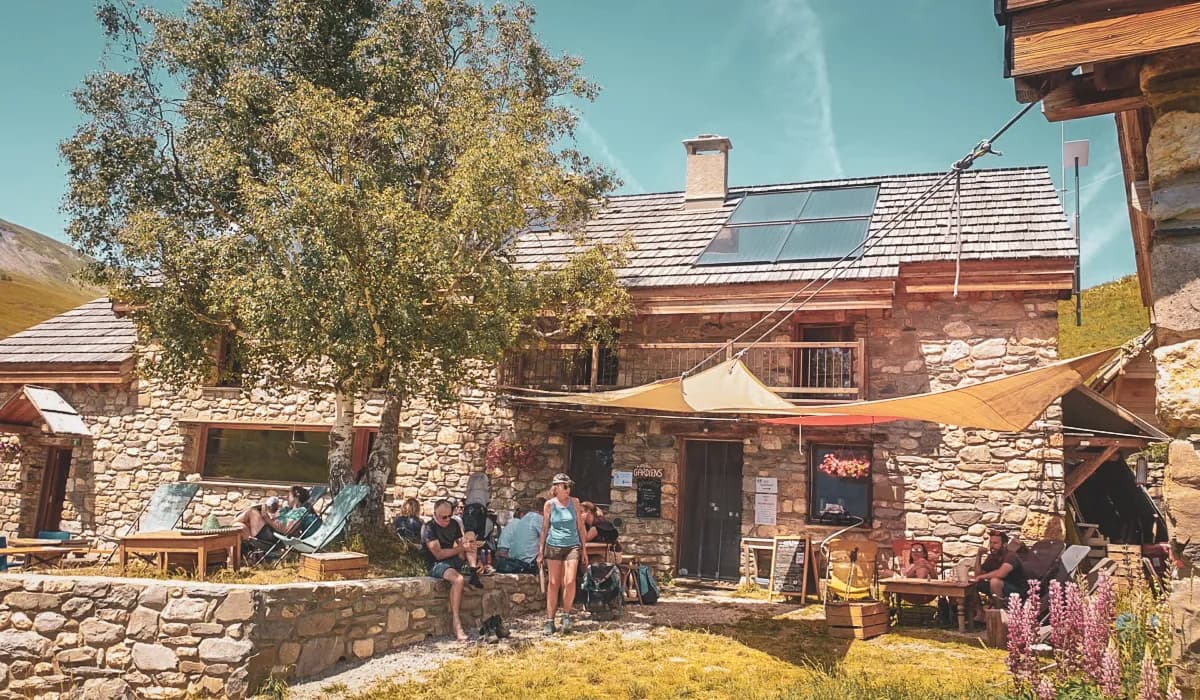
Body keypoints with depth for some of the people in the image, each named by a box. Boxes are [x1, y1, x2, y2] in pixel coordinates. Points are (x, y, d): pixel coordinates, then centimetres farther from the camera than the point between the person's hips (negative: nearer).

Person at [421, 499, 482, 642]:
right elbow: (439, 554, -20)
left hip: (454, 561, 7)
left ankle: (473, 573, -22)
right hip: (436, 565, -7)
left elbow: (462, 543, 9)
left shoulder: (454, 524, 8)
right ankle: (456, 623, -36)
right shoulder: (429, 528, -12)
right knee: (458, 579, -36)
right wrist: (461, 548, -21)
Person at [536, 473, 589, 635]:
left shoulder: (574, 502, 4)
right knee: (553, 583, 3)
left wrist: (584, 549, 9)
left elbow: (580, 526, 10)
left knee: (570, 581, -13)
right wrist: (540, 552, 6)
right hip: (553, 546, -1)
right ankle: (549, 620, 11)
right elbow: (545, 528, 7)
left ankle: (566, 615, 6)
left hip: (572, 546, 1)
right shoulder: (549, 504, 1)